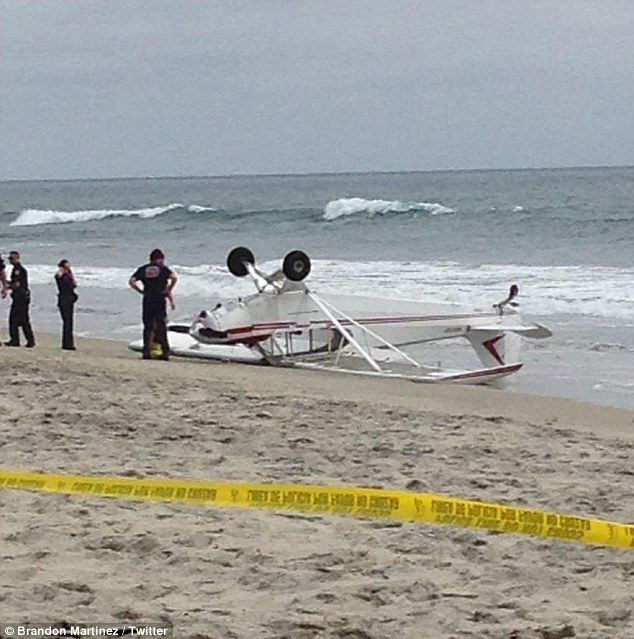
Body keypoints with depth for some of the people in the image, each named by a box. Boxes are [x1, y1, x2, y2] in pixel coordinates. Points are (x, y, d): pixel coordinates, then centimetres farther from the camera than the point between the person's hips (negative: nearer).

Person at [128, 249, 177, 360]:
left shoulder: (143, 269, 9)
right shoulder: (163, 268, 1)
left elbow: (131, 281, -1)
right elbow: (174, 278, -15)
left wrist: (140, 291, 6)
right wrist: (168, 290, -5)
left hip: (147, 301, 2)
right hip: (160, 301, -2)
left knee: (148, 327, 7)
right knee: (161, 327, 4)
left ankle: (147, 352, 2)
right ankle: (165, 352, 3)